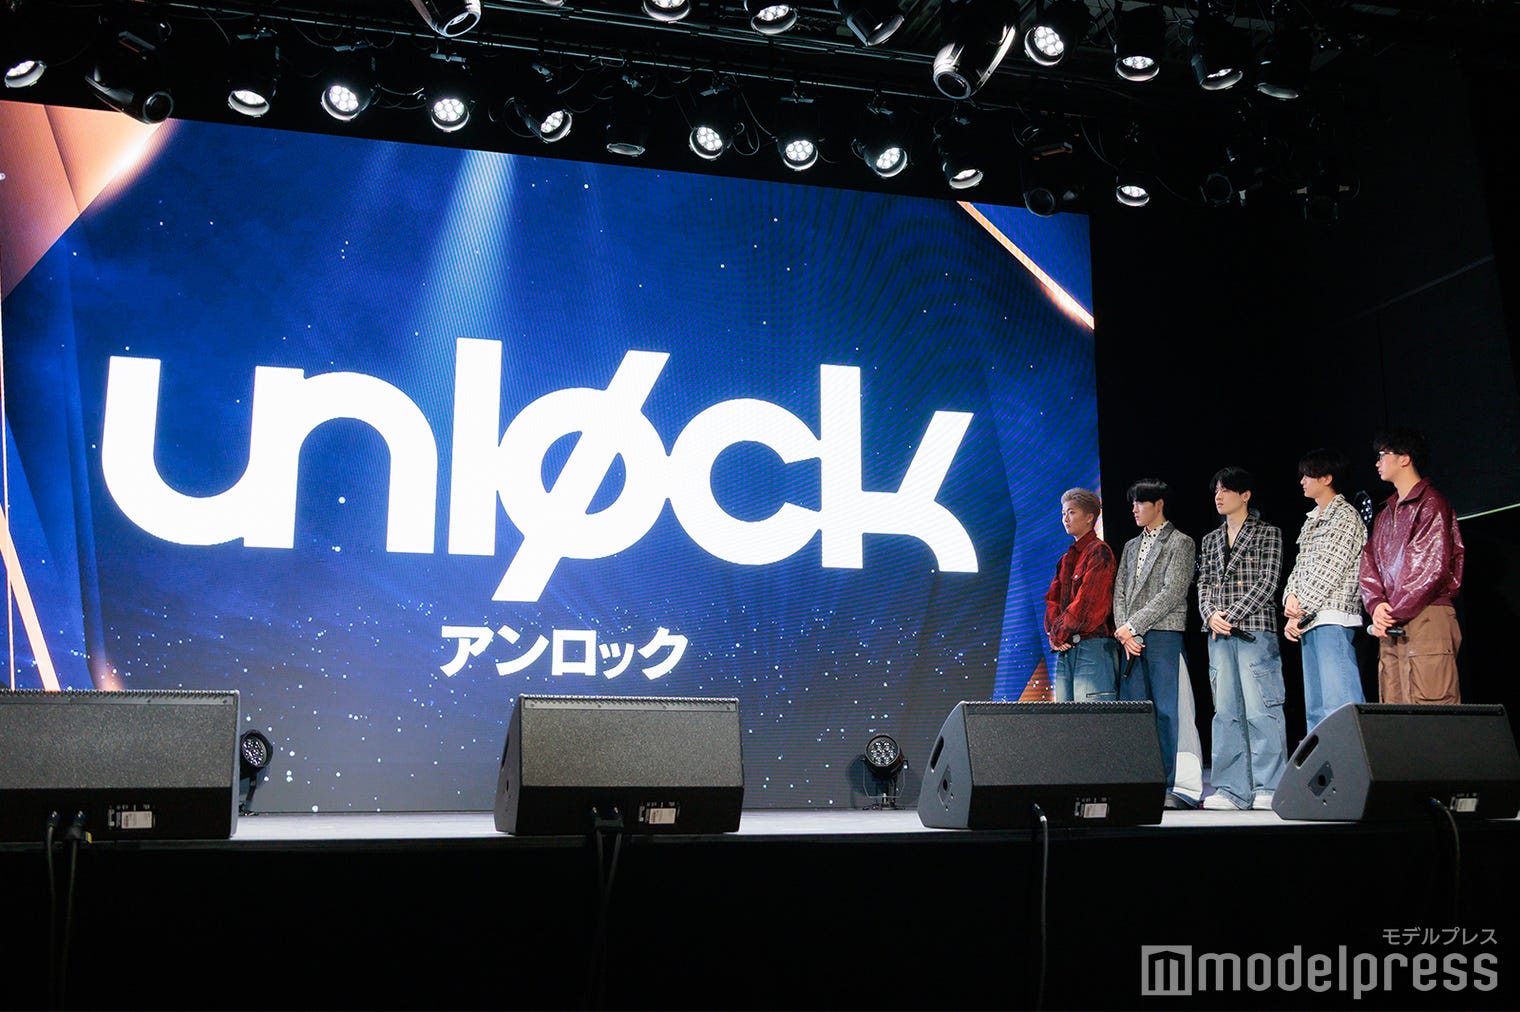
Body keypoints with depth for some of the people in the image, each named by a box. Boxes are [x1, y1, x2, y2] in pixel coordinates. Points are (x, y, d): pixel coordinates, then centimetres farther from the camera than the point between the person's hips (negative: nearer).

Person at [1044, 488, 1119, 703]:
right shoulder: (1067, 558, 22)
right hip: (1065, 649, 8)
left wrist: (1059, 634, -6)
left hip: (1092, 646, -8)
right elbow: (1052, 599, 15)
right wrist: (1053, 632, -2)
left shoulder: (1099, 552, -4)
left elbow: (1087, 602, -12)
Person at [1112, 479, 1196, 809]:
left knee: (1167, 711, -7)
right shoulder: (1131, 546, 22)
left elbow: (1172, 593, -8)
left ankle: (1170, 787, -4)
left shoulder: (1180, 543, 2)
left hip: (1163, 635, -6)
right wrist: (1123, 631, -1)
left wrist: (1132, 625, -11)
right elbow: (1119, 592, 16)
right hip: (1131, 637, 6)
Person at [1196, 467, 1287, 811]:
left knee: (1261, 710, -8)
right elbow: (1204, 584, 14)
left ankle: (1268, 789, -2)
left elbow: (1267, 582, -5)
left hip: (1255, 631, -5)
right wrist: (1210, 615, -5)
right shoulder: (1210, 540, 19)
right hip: (1219, 635, 5)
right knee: (1226, 712, 4)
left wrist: (1233, 615, -11)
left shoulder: (1268, 534, 4)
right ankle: (1231, 790, 7)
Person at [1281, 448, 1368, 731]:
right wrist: (1291, 597, -2)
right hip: (1310, 622, 9)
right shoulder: (1312, 520, 21)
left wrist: (1300, 612, -11)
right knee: (1315, 708, 8)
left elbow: (1328, 571, -12)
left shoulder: (1345, 516, -5)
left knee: (1340, 702, -15)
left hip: (1333, 617, -9)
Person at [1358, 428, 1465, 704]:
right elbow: (1369, 563, 15)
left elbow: (1433, 568, -11)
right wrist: (1376, 604, -4)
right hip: (1391, 628, 8)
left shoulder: (1431, 504, -1)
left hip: (1427, 618, -8)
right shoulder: (1385, 514, 24)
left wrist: (1393, 613, -11)